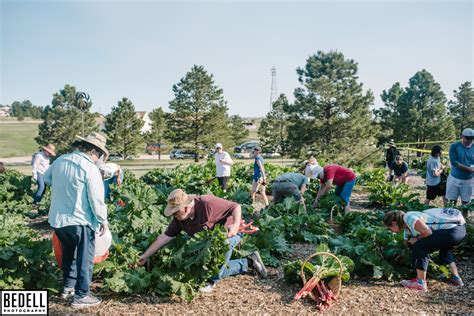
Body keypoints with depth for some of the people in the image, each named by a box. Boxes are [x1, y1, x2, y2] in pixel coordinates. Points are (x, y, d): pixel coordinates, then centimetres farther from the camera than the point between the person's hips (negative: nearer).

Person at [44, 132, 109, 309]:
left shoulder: (60, 161, 4)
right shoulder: (90, 169, -18)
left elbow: (46, 178, 22)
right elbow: (96, 199, -18)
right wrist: (103, 220, -5)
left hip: (57, 219, 7)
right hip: (80, 221, -7)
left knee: (69, 254, 26)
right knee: (84, 258, 7)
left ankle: (68, 287, 37)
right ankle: (81, 296, 14)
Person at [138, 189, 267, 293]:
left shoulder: (207, 203, -35)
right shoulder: (179, 218, -13)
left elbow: (236, 207, -30)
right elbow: (165, 237, -9)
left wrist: (236, 225, -45)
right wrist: (145, 256, -10)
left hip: (229, 232, -8)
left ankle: (212, 280, -20)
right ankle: (248, 262, 21)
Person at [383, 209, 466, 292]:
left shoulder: (408, 217, -12)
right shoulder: (407, 229, 19)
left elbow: (428, 232, -17)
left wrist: (417, 239, 0)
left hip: (453, 230, -11)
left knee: (419, 246, -9)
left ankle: (420, 283, -3)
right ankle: (455, 277, 38)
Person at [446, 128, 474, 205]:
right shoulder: (454, 146, -7)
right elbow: (454, 162, -16)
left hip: (467, 180, 3)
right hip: (454, 178, -2)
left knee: (465, 202, 8)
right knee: (452, 202, 6)